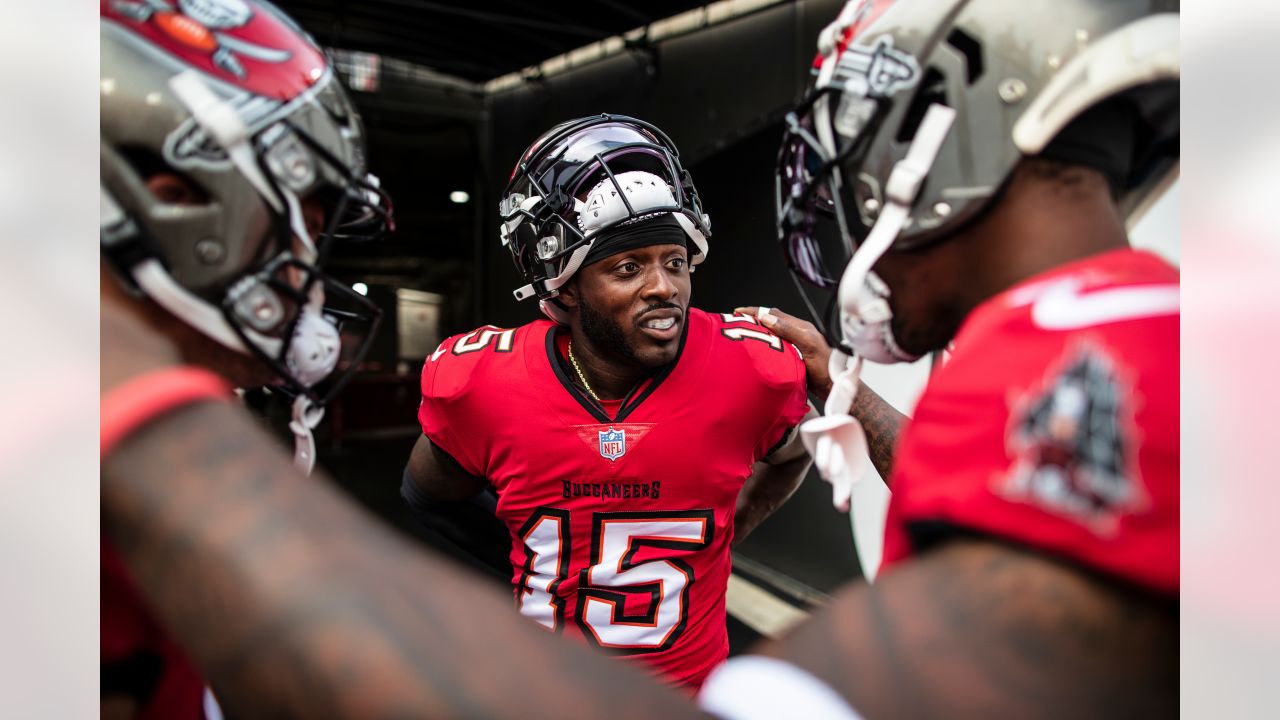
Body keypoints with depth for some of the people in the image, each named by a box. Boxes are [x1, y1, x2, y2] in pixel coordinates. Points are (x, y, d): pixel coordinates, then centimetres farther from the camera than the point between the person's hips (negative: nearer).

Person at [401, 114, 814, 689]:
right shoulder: (482, 386, -19)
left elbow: (790, 453, 5)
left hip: (689, 682, 0)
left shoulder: (750, 369, -19)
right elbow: (427, 501, 2)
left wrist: (725, 534, -2)